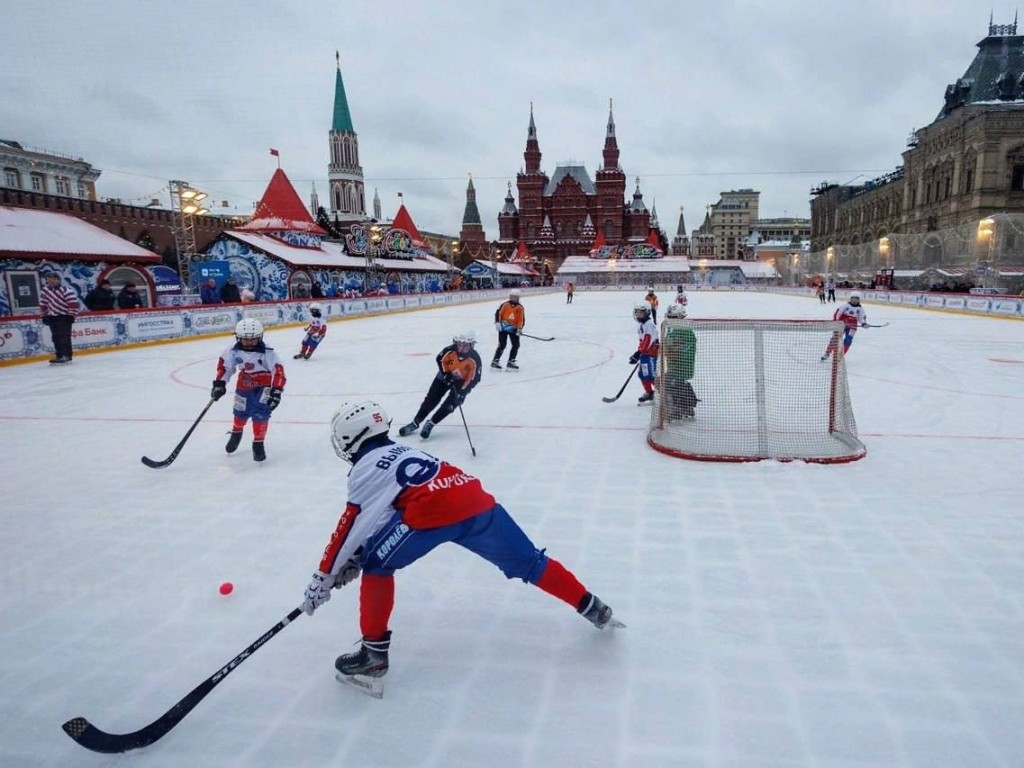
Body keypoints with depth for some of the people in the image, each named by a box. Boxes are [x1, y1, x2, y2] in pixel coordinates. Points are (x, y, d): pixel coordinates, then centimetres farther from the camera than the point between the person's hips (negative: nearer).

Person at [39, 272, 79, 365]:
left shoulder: (65, 290, -12)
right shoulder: (44, 291, 8)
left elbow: (73, 303, -15)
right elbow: (43, 304, 17)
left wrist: (71, 315, -17)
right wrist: (44, 316, 15)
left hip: (64, 317, -7)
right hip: (52, 317, 7)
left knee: (64, 337, -11)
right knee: (56, 338, 7)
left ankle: (66, 356, -10)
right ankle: (59, 356, 12)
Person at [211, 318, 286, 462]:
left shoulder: (267, 352, -26)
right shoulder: (234, 350, -15)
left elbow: (278, 370, -27)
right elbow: (224, 364, 1)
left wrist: (276, 390, -34)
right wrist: (219, 383, -2)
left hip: (263, 386, -3)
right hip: (244, 385, 4)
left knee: (260, 414, -15)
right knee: (240, 413, 15)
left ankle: (258, 444, 1)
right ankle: (236, 433, 47)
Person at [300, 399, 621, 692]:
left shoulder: (366, 467, 9)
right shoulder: (399, 451, 32)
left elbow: (351, 526, 5)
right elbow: (375, 519, 36)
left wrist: (324, 576, 13)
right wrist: (356, 557, 34)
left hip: (434, 513, -8)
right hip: (476, 501, 8)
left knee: (377, 566, 13)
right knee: (528, 563, 21)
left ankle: (374, 654, 12)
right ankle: (593, 609, 31)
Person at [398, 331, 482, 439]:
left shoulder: (475, 360, -29)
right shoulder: (451, 350, -24)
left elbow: (474, 379, -26)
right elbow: (440, 359, -6)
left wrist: (463, 392, -33)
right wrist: (445, 373, -14)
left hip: (461, 383, -2)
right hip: (446, 376, 2)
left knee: (449, 405, -13)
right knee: (430, 400, -1)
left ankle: (430, 424, 2)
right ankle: (415, 423, 10)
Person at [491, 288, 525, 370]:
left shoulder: (520, 308, 0)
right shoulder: (505, 304, -7)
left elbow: (522, 319, 0)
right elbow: (498, 313, -6)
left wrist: (519, 329, -8)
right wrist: (497, 323, -14)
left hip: (513, 329, 4)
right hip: (503, 328, -4)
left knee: (516, 345, 1)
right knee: (502, 345, -8)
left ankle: (511, 361, 11)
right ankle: (495, 361, -1)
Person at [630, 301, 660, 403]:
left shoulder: (649, 324, -16)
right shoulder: (641, 325, 15)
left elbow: (648, 341, -24)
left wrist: (638, 353, -26)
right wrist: (639, 352, 17)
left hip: (652, 352, -10)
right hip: (645, 353, 10)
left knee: (651, 375, -13)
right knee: (643, 374, 13)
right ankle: (649, 393, 26)